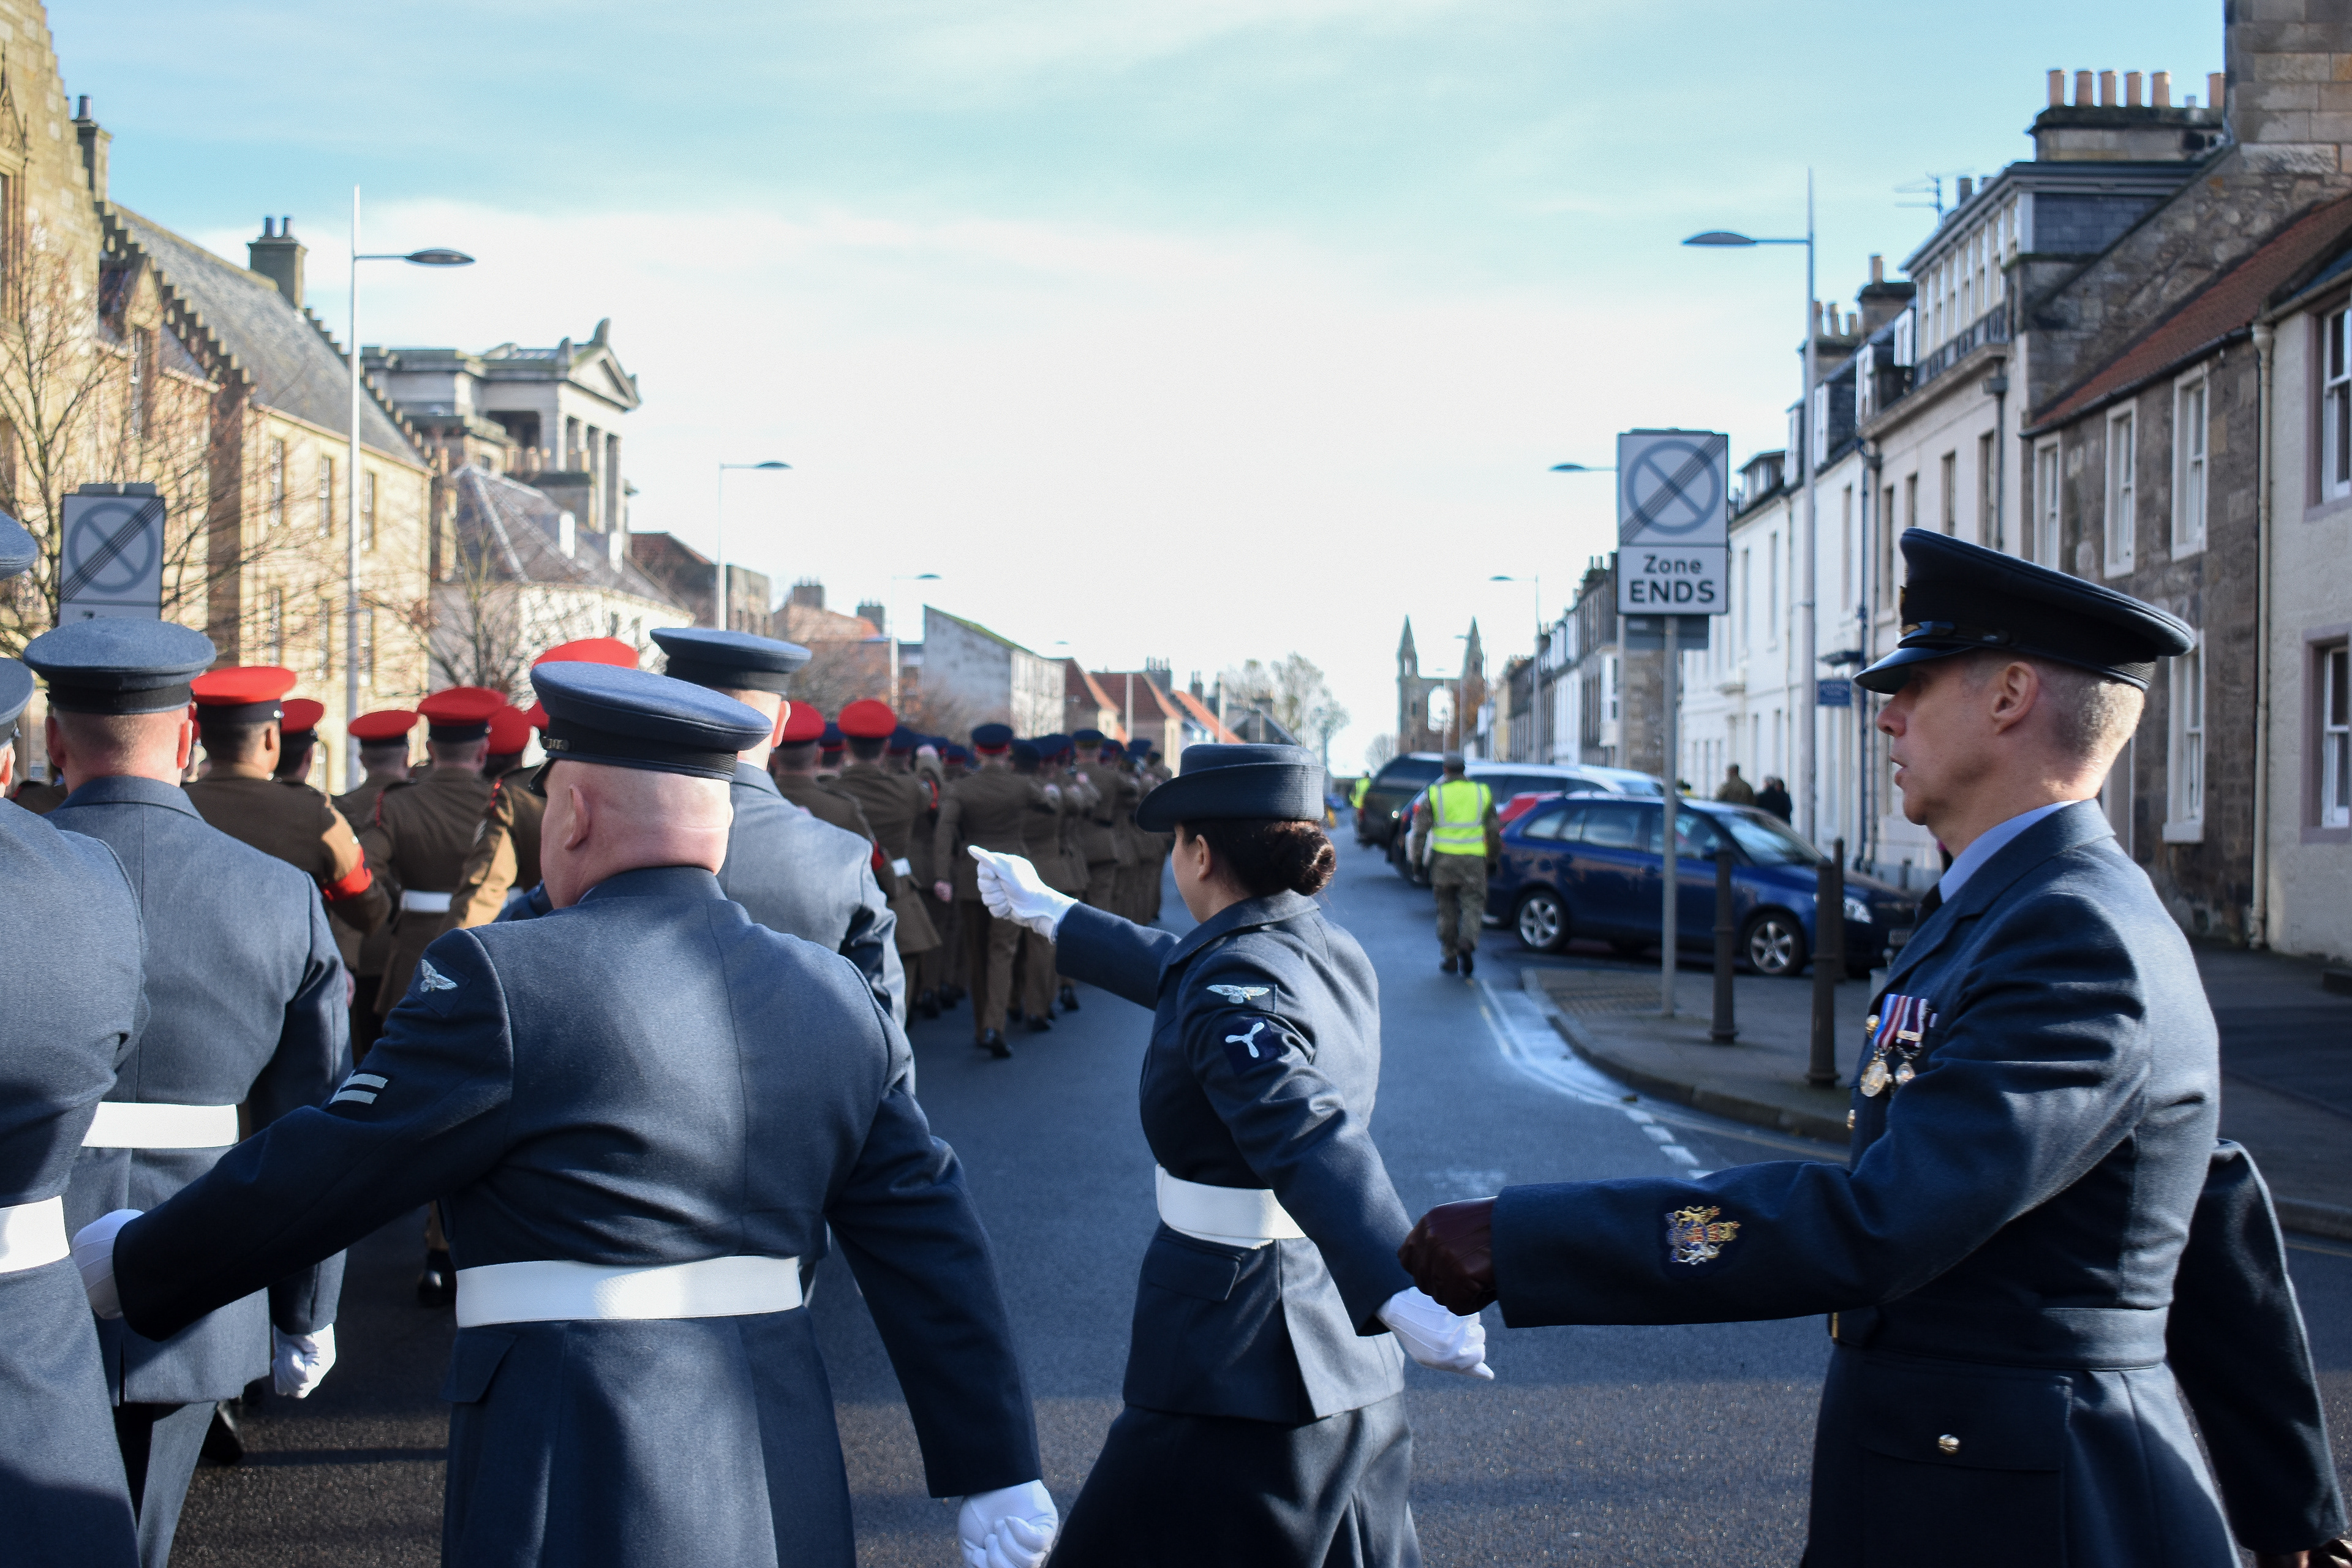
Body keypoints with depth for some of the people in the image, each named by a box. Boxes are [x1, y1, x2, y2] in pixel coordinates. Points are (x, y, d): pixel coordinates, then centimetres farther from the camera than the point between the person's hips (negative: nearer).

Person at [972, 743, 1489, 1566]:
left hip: (1238, 1363, -9)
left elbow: (1311, 1138, -36)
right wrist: (1048, 911, 38)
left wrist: (1398, 1293, -50)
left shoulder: (1234, 989, -20)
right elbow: (1176, 973, 26)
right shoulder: (1334, 954, 8)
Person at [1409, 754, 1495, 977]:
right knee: (1473, 904, 2)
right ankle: (1467, 942, -24)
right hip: (1474, 858, 0)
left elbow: (1421, 828, 0)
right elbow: (1493, 830, 12)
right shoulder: (1482, 792, 7)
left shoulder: (1435, 793, 2)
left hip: (1444, 858, 0)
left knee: (1447, 908, 10)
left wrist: (1417, 858, 6)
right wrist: (1494, 856, 23)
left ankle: (1450, 957, 12)